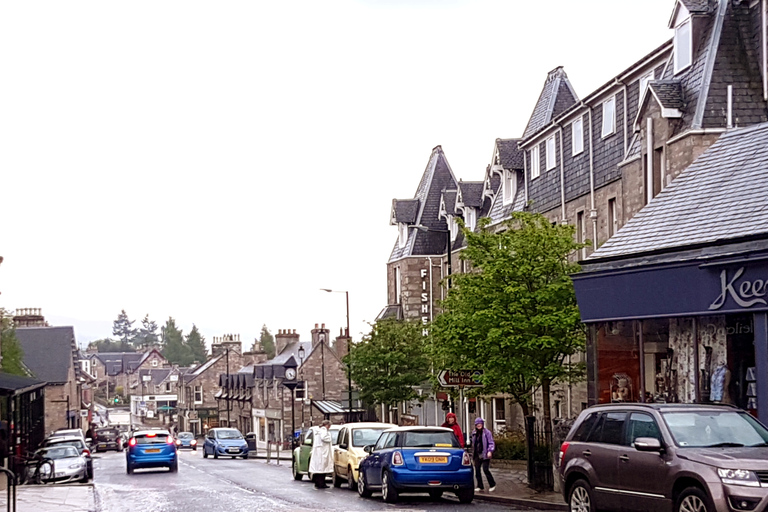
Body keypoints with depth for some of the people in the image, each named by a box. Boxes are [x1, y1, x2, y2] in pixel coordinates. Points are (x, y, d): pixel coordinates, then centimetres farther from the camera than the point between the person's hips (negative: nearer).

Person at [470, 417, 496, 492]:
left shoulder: (487, 432, -5)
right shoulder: (474, 433, 13)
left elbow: (491, 443, -7)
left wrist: (490, 451, -20)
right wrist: (473, 453, 22)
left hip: (485, 454, -6)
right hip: (477, 455, 6)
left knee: (485, 469, -10)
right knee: (477, 470, 4)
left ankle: (492, 485, 5)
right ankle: (479, 486, 13)